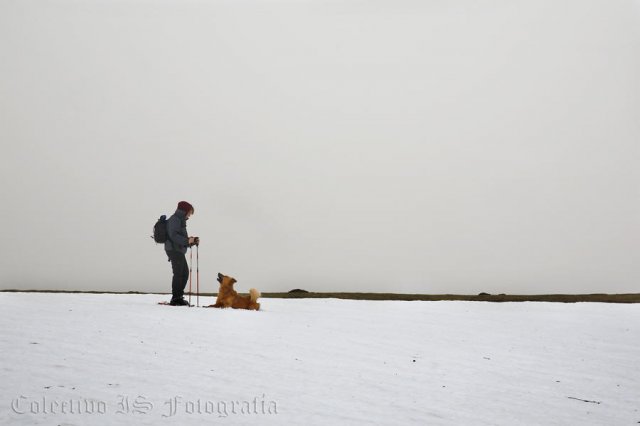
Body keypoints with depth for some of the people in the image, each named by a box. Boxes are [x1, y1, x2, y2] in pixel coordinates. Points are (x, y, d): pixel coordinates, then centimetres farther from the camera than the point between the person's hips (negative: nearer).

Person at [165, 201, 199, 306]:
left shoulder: (181, 220, 22)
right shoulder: (175, 219, -10)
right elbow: (173, 236, -20)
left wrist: (192, 241, 12)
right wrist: (187, 241, -26)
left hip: (179, 251, 10)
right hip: (174, 249, -10)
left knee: (185, 273, 12)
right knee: (178, 273, -10)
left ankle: (179, 297, 18)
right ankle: (175, 299, -8)